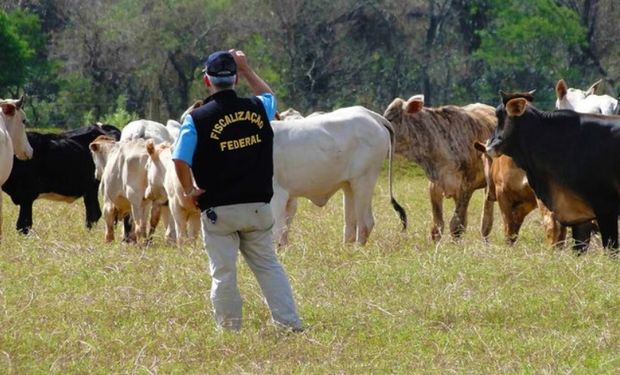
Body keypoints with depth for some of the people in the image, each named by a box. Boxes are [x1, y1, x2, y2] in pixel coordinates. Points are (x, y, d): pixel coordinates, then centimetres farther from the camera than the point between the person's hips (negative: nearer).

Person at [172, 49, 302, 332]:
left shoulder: (198, 119, -10)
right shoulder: (257, 109, 1)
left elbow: (180, 160, -17)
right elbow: (269, 96, 27)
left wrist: (189, 191, -2)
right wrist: (247, 70, 33)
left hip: (218, 210, -3)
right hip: (257, 206, 3)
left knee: (223, 274, 4)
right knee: (268, 266, 13)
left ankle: (230, 331, 9)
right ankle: (291, 324, 10)